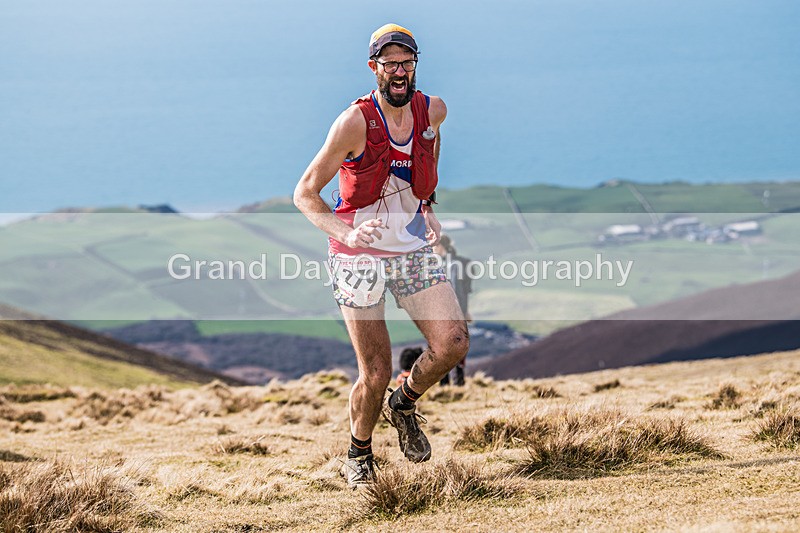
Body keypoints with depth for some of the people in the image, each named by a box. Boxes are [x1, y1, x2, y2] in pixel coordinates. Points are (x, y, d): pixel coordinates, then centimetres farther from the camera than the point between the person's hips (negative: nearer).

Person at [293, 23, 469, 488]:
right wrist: (347, 234, -29)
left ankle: (404, 405, 19)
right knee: (376, 375, -6)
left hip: (416, 251, 4)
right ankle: (358, 456, 23)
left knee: (454, 344, -13)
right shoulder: (356, 122, -16)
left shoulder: (433, 111, -2)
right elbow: (305, 193, -13)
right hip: (360, 257, -4)